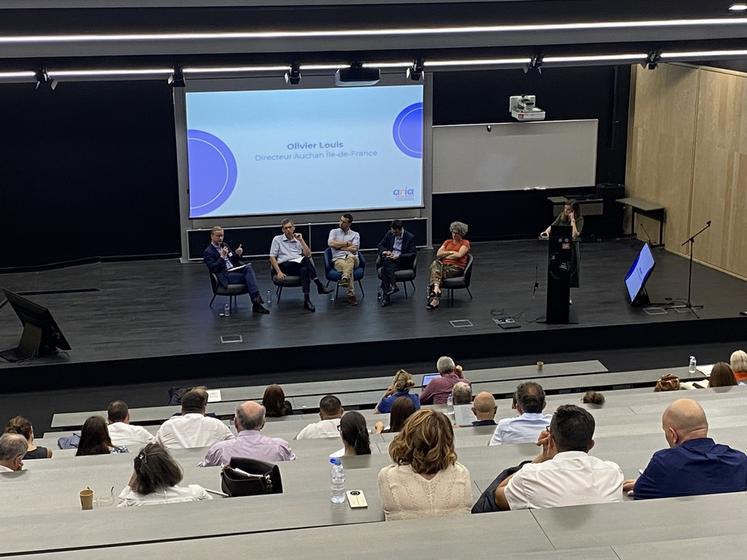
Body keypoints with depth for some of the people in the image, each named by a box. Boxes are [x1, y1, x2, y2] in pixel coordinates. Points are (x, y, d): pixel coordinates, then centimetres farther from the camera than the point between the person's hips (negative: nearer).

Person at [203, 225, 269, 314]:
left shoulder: (225, 246, 20)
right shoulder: (208, 252, -1)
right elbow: (213, 269, -12)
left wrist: (237, 254, 1)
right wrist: (222, 257, -22)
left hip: (234, 270, 6)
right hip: (224, 276, -6)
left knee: (248, 267, -27)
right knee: (248, 277, -27)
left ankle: (256, 300, -37)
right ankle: (256, 302, -31)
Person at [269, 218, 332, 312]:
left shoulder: (297, 240, 21)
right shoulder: (277, 239, 13)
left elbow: (308, 254, 8)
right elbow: (272, 257, 4)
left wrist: (301, 240, 3)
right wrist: (279, 272, -10)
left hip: (299, 265, 3)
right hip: (285, 265, -3)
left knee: (305, 270, -36)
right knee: (305, 260, -33)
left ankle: (307, 300, -44)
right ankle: (319, 286, -37)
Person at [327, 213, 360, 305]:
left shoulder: (355, 234, 17)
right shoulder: (334, 232, 18)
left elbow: (354, 249, 0)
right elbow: (330, 243, -4)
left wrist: (339, 246, 0)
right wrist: (346, 244, 0)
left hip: (352, 258, 1)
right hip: (338, 259, -1)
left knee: (351, 257, -40)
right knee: (346, 266, -38)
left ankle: (345, 279, -60)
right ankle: (351, 295, -46)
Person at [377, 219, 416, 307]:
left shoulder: (410, 237, -4)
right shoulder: (389, 234, 10)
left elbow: (413, 254, -8)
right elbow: (380, 245, 19)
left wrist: (398, 256, -19)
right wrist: (384, 251, -5)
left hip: (402, 262, -4)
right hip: (390, 259, 4)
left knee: (385, 269, -31)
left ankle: (385, 295, -35)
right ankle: (392, 286, -40)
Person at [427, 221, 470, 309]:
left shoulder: (465, 243, 10)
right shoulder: (447, 242, 25)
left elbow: (459, 255, -8)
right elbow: (438, 253, 11)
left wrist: (445, 255, 0)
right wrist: (451, 252, 0)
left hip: (456, 267, -4)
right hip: (444, 265, 4)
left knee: (435, 273, -32)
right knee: (435, 263, -34)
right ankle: (436, 288, -52)